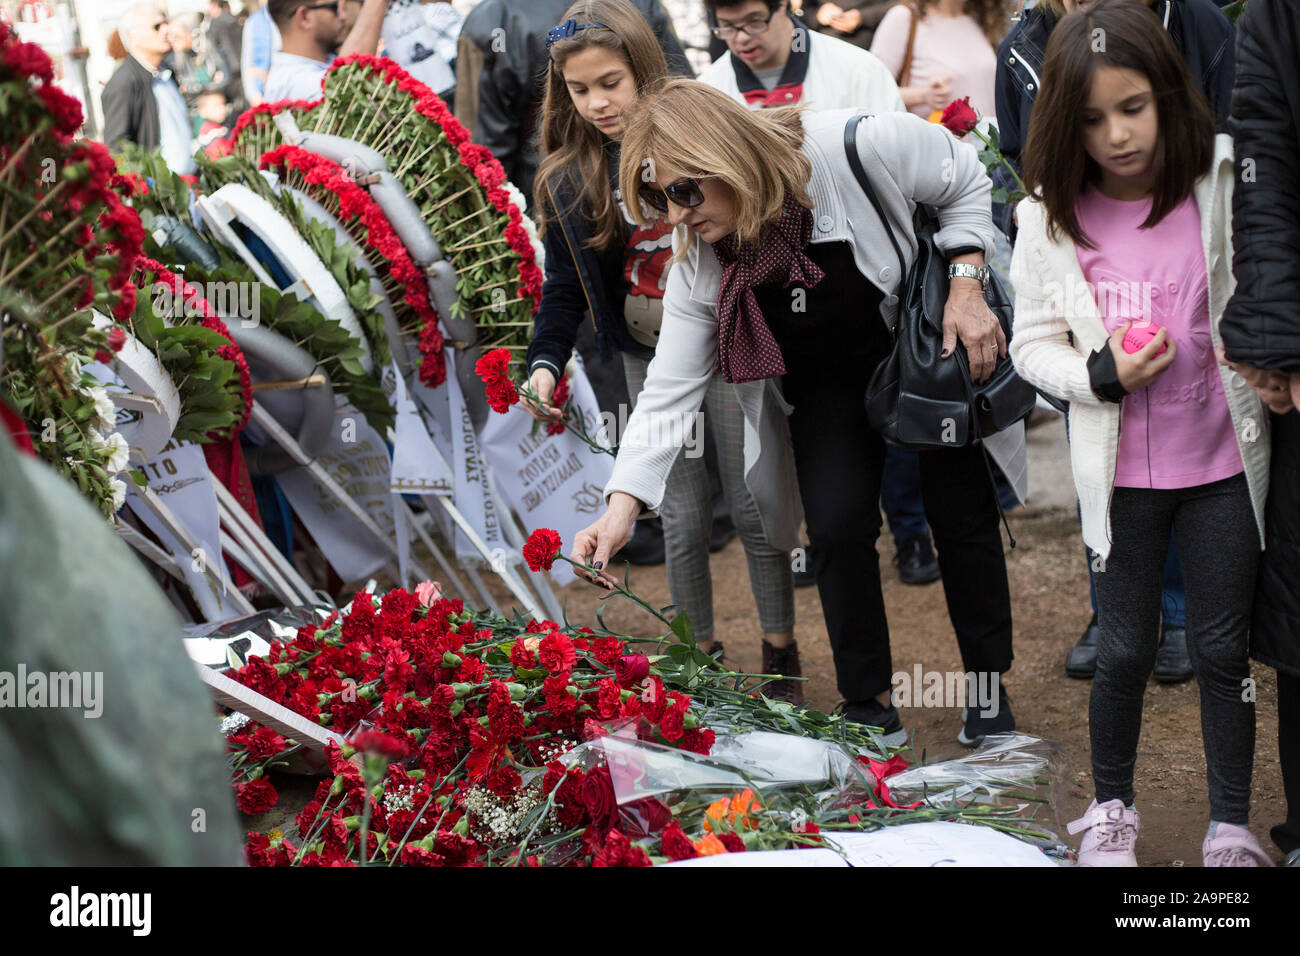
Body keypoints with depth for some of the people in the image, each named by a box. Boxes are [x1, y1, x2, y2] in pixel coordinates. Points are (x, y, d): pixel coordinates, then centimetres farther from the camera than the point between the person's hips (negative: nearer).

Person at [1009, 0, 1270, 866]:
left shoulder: (1224, 183, -9)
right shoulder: (1052, 218, -6)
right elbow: (1033, 344, 1)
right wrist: (1103, 374, -15)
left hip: (1223, 462, 0)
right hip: (1120, 470, 1)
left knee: (1223, 647, 8)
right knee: (1126, 648, 11)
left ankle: (1232, 825, 24)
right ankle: (1111, 807, 33)